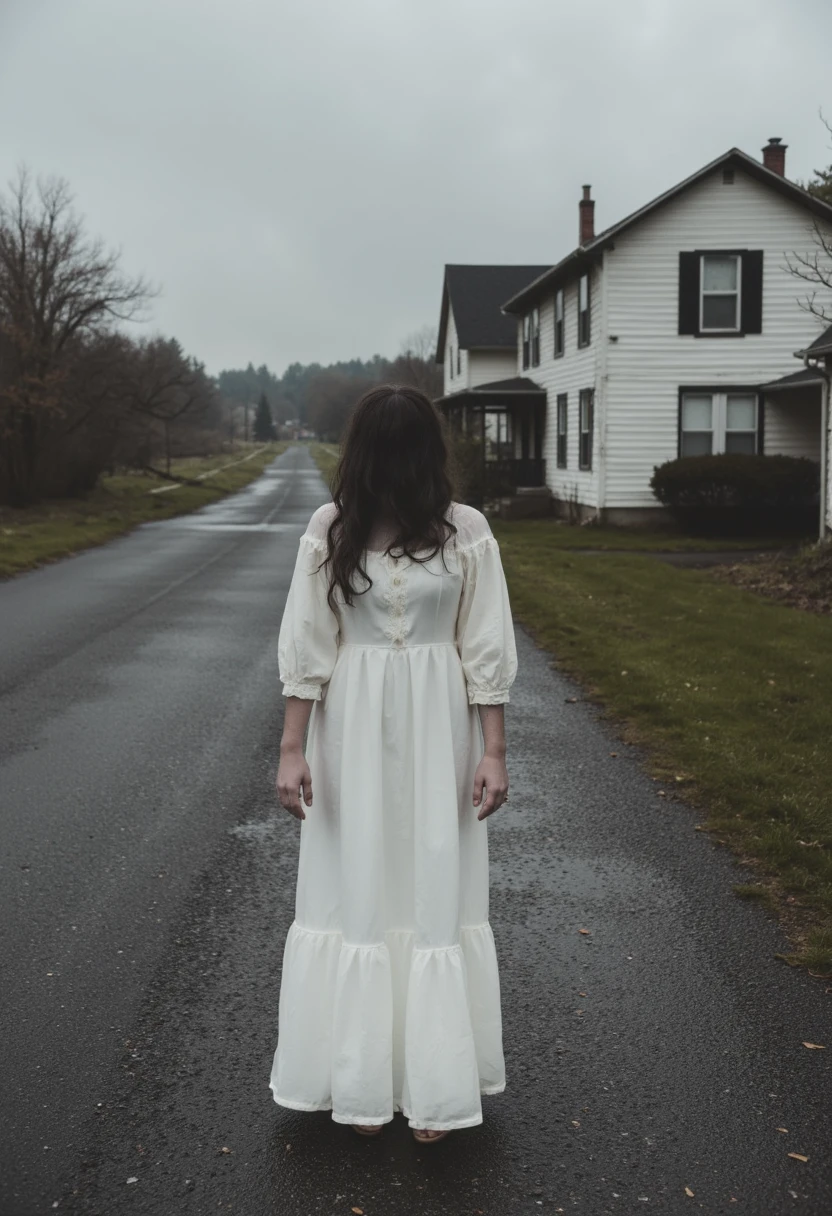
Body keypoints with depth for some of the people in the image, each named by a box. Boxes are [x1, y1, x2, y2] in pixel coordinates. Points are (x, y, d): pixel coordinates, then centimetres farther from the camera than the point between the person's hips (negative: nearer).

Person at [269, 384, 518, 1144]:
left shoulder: (466, 532, -5)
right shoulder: (331, 530, -4)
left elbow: (486, 652, -3)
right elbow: (306, 648, -3)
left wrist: (493, 750, -6)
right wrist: (292, 749, -6)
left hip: (437, 732, 0)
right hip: (352, 729, 1)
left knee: (437, 891, 7)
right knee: (356, 890, 8)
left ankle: (433, 1082, 22)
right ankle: (363, 1078, 24)